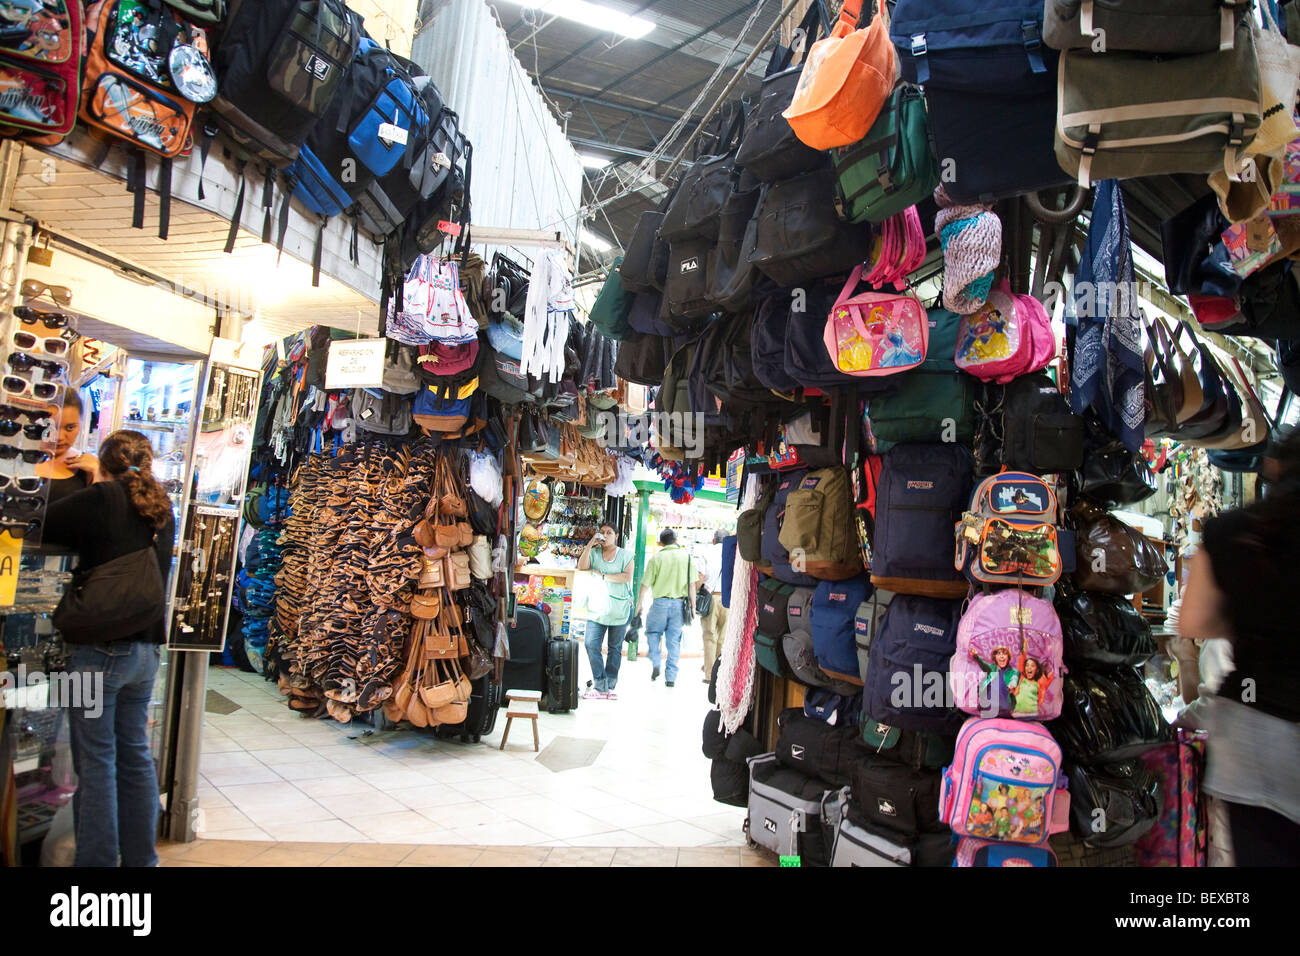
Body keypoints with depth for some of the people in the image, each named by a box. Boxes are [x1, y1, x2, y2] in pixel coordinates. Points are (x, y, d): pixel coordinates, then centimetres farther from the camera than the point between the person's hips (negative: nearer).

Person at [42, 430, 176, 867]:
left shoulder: (99, 500, -9)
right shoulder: (162, 510, 9)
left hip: (99, 648, -6)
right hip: (146, 648, 6)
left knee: (96, 760, 2)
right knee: (135, 755, 14)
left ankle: (97, 860, 9)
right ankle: (141, 857, 22)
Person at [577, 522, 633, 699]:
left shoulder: (625, 554, 5)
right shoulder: (594, 553, 11)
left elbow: (627, 576, -8)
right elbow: (581, 567, -7)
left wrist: (602, 575, -11)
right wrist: (590, 544, -11)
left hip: (619, 608, -1)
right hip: (597, 607, 2)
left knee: (615, 648, 3)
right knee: (592, 645, -10)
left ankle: (609, 686, 12)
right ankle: (600, 686, -4)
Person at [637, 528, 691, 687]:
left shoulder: (656, 558, -2)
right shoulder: (686, 556, 3)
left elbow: (645, 584, -1)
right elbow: (691, 584, 2)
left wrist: (639, 603, 12)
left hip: (660, 602, -2)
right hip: (679, 602, 2)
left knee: (653, 632, 19)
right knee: (674, 639, 7)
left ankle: (656, 664, 4)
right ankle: (671, 677, 8)